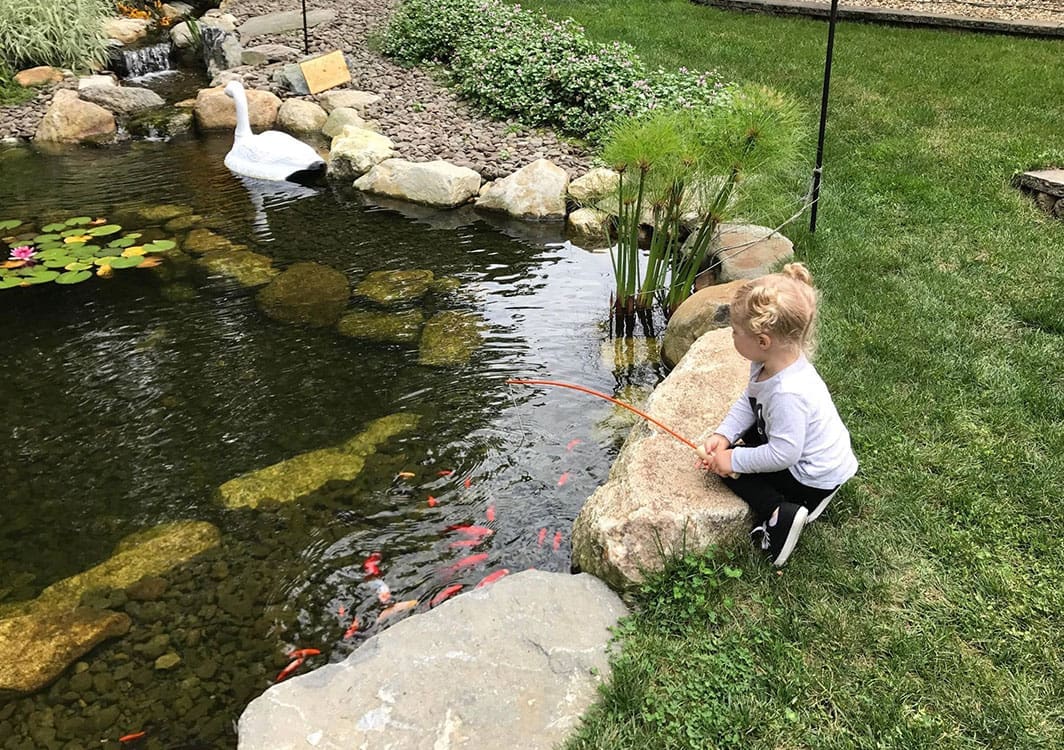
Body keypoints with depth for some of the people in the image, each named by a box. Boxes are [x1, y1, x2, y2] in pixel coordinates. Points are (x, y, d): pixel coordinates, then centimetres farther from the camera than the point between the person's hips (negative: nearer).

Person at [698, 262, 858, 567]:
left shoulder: (788, 393, -38)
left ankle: (779, 514, -12)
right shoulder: (769, 363, -10)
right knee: (731, 447, 15)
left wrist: (734, 460, -22)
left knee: (728, 464, -7)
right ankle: (779, 508, 9)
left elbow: (782, 455, -32)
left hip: (813, 479, -9)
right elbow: (748, 402, 4)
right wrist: (723, 434, -9)